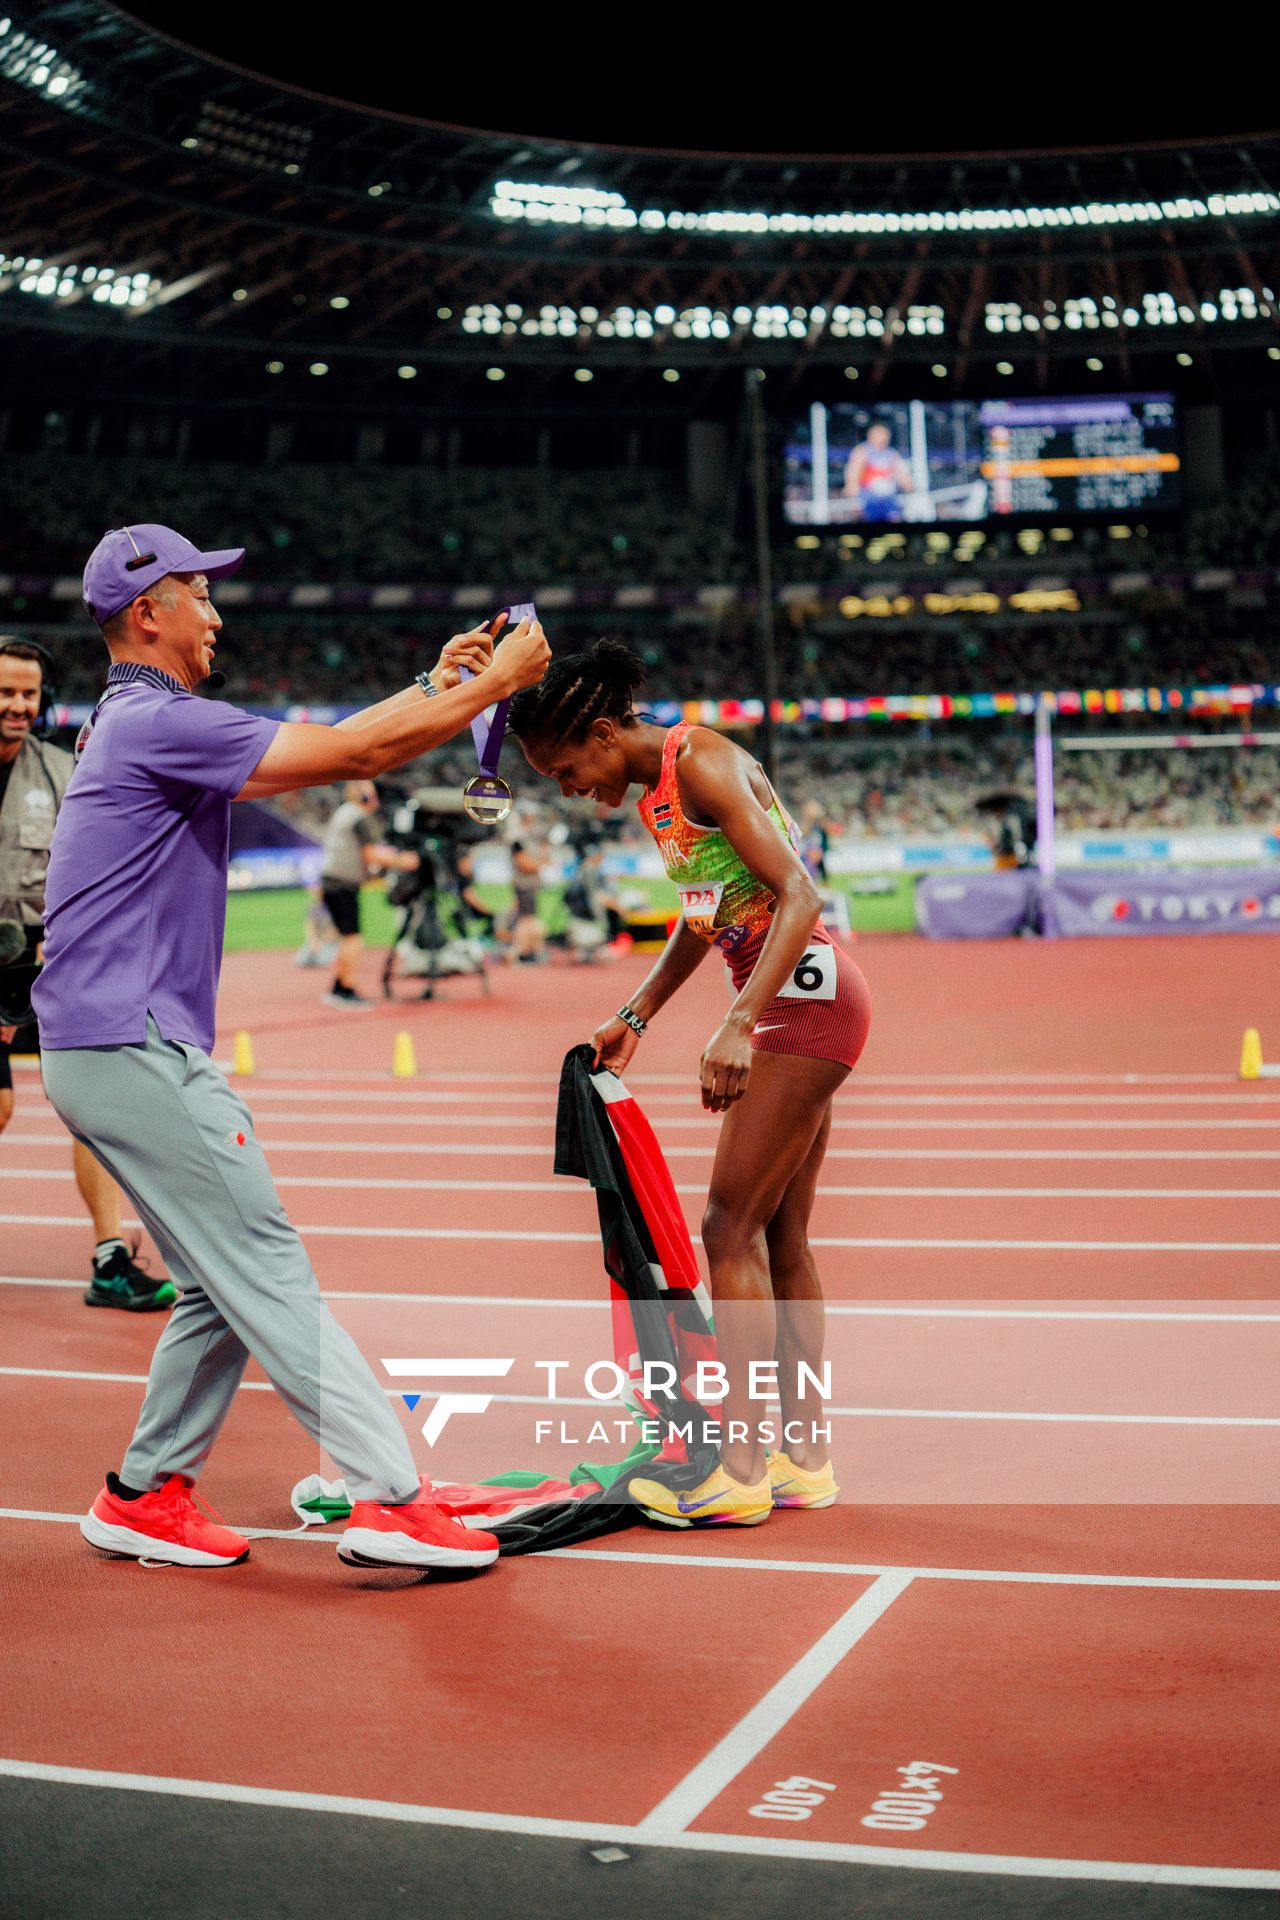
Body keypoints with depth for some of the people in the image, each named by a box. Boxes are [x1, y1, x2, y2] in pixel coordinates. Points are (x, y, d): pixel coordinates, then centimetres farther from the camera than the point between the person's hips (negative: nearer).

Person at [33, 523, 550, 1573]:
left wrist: (433, 684, 19)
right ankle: (391, 1498, -7)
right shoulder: (156, 721, -13)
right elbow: (352, 754, -16)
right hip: (136, 1052, -10)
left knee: (229, 1285, 13)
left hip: (115, 1053, 10)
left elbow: (318, 748, 22)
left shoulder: (143, 727, 20)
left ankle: (145, 1495, 21)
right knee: (270, 1277, -9)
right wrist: (494, 683, -7)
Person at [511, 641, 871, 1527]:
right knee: (781, 1238, 11)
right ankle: (804, 1459, 18)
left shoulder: (701, 763, -16)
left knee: (731, 1230, -10)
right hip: (787, 1006, 10)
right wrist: (636, 1016, 21)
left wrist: (738, 1024, -31)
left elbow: (800, 897, -24)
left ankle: (738, 1471, -5)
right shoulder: (657, 789, 13)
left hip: (805, 995, -10)